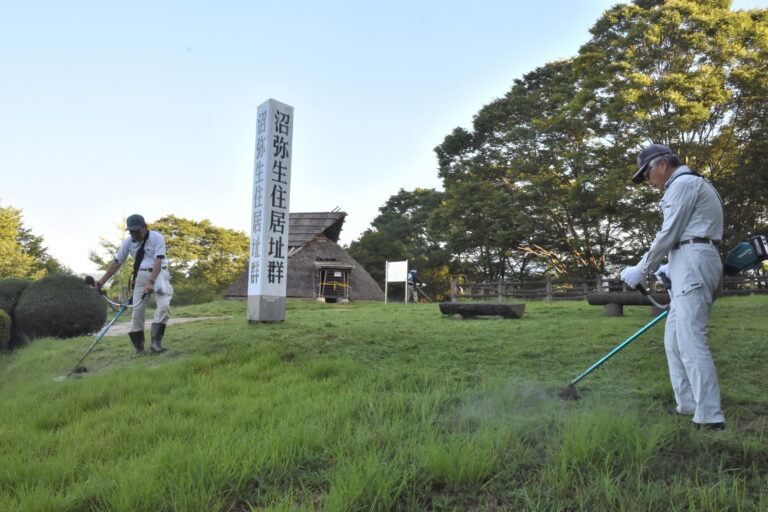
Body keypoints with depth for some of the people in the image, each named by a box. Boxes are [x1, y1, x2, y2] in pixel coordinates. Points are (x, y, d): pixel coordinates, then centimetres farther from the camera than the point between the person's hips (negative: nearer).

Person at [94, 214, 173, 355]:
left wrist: (151, 282, -30)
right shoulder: (128, 242, 3)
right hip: (141, 276, 4)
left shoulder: (157, 238, -11)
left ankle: (156, 342, -23)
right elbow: (117, 262, 9)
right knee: (137, 309, -2)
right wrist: (101, 281, 6)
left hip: (158, 274, -4)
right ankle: (138, 347, 7)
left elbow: (158, 262, -19)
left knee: (164, 305, -23)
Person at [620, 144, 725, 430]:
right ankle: (688, 406, 15)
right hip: (693, 266, 11)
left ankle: (710, 418, -16)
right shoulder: (692, 185, 27)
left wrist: (642, 270, -4)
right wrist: (671, 267, 26)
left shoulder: (684, 183, -5)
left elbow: (668, 234, -11)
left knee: (691, 340, -15)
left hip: (693, 265, -11)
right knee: (674, 338, 12)